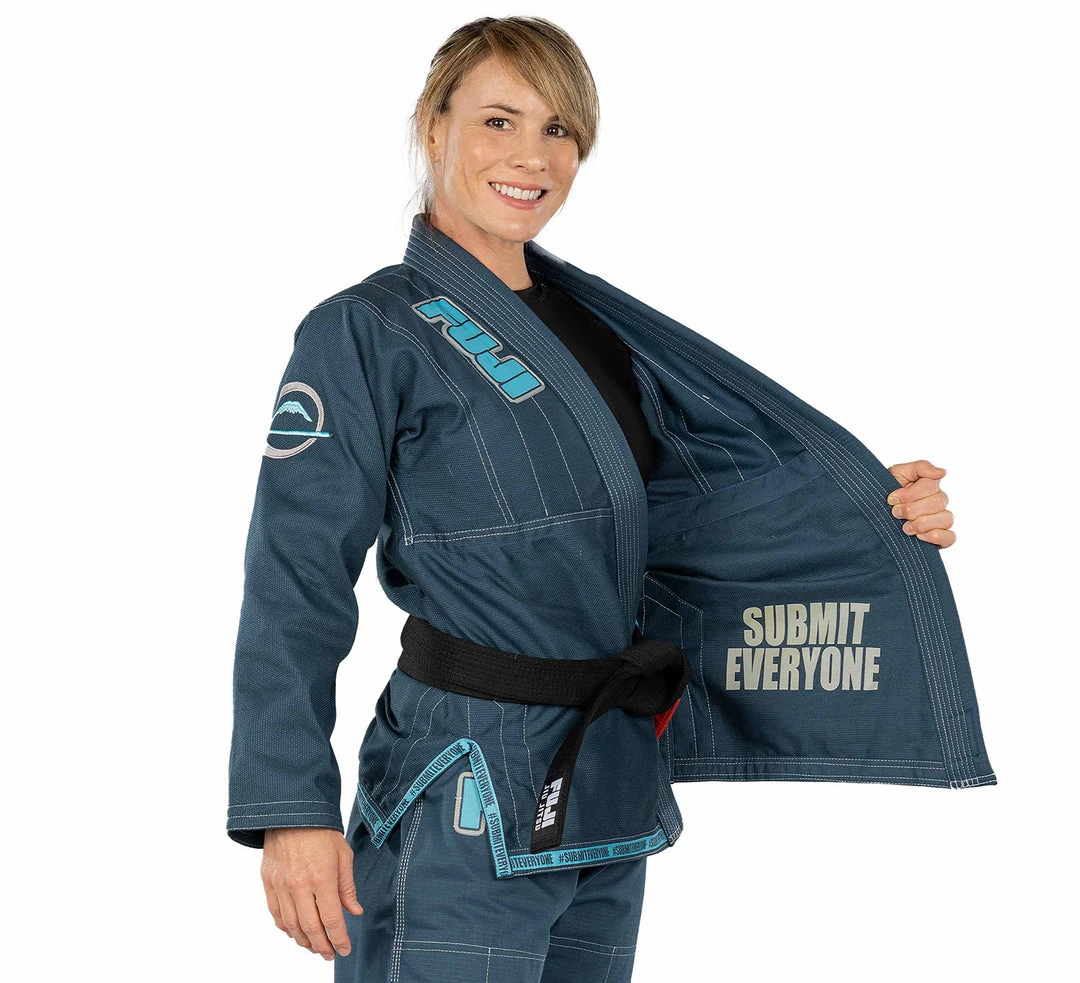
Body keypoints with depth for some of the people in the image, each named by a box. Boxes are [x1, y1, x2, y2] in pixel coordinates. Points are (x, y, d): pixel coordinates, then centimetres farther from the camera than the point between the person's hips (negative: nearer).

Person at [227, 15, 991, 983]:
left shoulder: (597, 324, 12)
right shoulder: (363, 334, -8)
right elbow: (296, 585, -12)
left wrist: (883, 512, -5)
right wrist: (293, 811, -20)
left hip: (613, 784, 7)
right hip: (467, 796, -7)